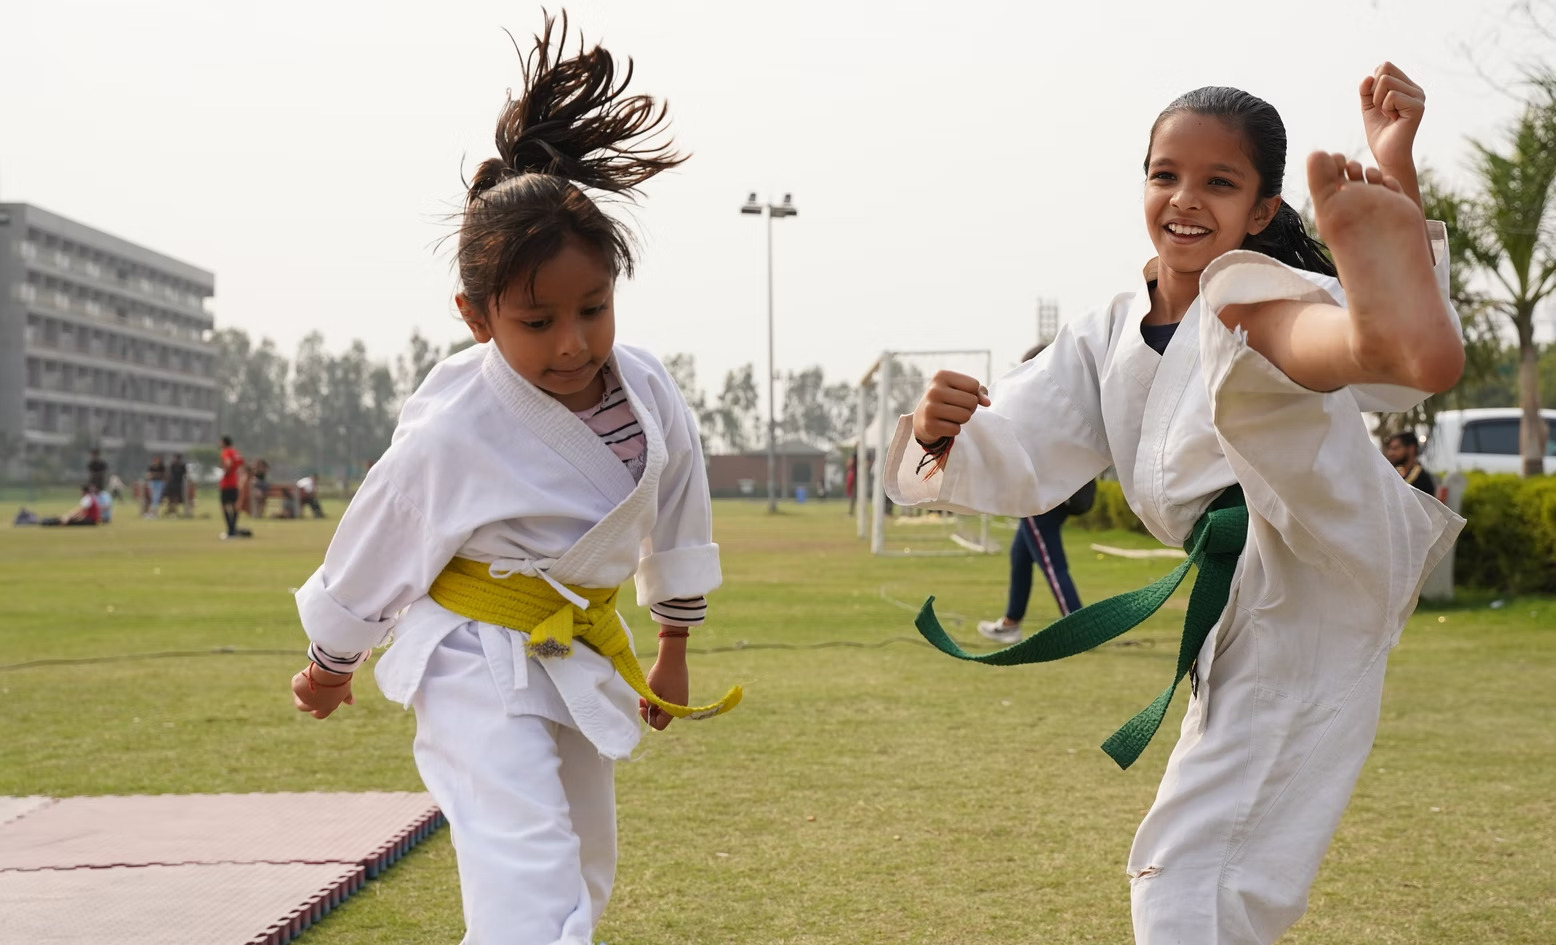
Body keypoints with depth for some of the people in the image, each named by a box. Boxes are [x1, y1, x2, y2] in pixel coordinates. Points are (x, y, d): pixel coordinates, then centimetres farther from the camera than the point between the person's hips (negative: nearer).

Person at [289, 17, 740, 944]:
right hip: (480, 662, -6)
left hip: (582, 652, 7)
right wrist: (330, 665, 6)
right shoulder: (452, 434, -25)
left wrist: (674, 650, 19)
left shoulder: (649, 393, -11)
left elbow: (676, 518, 7)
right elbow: (376, 552, -9)